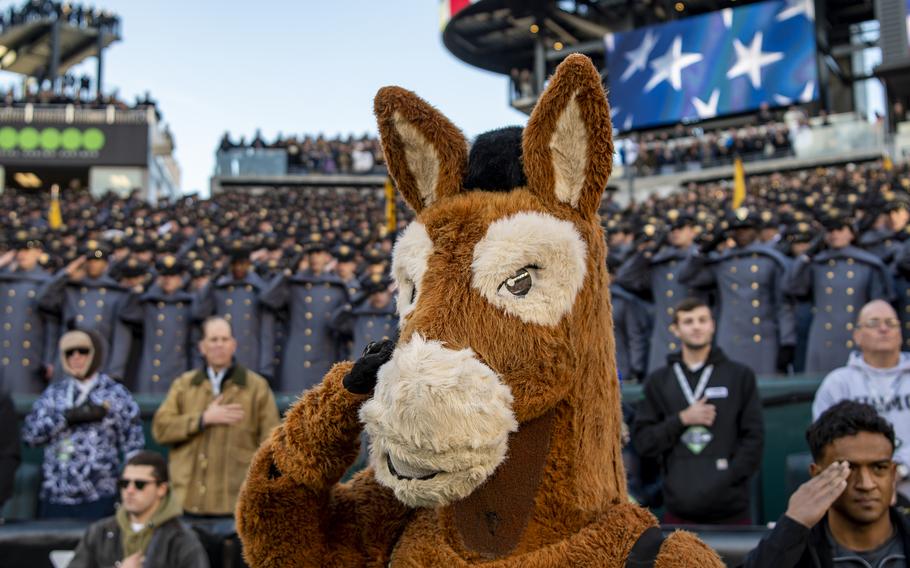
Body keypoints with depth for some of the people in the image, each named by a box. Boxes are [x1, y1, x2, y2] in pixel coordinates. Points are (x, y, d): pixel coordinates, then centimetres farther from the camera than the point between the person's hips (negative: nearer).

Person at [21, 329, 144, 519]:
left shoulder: (116, 394, 3)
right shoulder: (54, 393, 11)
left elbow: (133, 446, 2)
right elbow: (29, 433, 0)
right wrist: (69, 416, -12)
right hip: (54, 497, 2)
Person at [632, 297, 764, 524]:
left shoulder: (740, 375, 6)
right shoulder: (658, 381, 8)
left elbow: (753, 437, 1)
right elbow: (642, 440, 4)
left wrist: (726, 480, -10)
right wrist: (682, 419, -9)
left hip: (730, 510, -1)